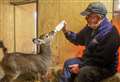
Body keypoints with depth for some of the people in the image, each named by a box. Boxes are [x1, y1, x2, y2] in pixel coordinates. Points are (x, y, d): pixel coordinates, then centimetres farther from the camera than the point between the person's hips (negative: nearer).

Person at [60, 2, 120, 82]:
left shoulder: (110, 33, -25)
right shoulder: (90, 27, 2)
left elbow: (102, 60, -27)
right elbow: (78, 39, 16)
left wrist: (81, 66, -25)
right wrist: (67, 32, -4)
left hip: (105, 67, -9)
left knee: (84, 72, -32)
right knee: (69, 63, 6)